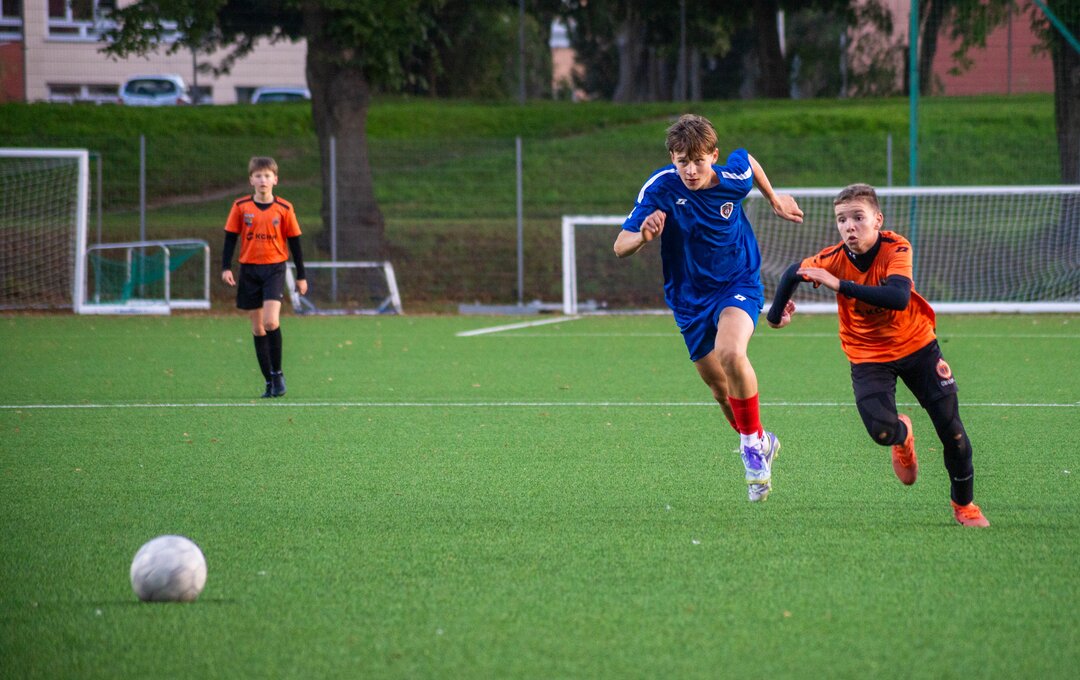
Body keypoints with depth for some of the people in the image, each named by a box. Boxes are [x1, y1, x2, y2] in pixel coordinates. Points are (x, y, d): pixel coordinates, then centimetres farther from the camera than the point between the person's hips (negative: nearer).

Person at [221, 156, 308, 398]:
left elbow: (294, 242, 6)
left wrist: (301, 276, 7)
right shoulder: (241, 207, 2)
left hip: (274, 269, -2)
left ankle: (277, 372, -4)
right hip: (249, 270, 2)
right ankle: (269, 380, 10)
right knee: (257, 327, 4)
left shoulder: (284, 209, 0)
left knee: (271, 322, -20)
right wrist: (226, 267, -4)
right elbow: (231, 237, 6)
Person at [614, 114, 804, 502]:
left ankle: (753, 446, -14)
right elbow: (620, 248, -24)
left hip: (739, 284, -2)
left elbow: (747, 159, 11)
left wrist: (775, 200, 22)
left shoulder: (734, 178, -16)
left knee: (730, 353, -31)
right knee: (720, 388, 11)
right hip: (690, 299, 2)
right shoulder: (660, 189, -21)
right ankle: (761, 444, 40)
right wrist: (643, 236, -46)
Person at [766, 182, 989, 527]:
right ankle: (903, 436, 18)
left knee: (952, 431, -2)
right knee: (882, 430, -22)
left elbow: (898, 298, -43)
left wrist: (840, 285, -45)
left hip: (916, 344, 0)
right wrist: (776, 312, 9)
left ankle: (964, 504, 24)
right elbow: (794, 272, 1)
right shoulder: (833, 259, -20)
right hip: (868, 355, 0)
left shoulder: (896, 249, -25)